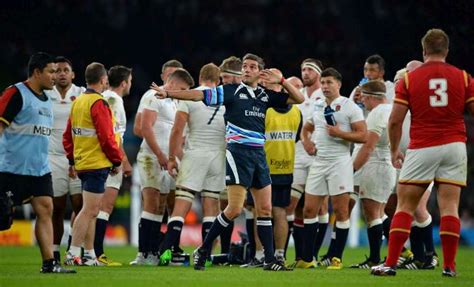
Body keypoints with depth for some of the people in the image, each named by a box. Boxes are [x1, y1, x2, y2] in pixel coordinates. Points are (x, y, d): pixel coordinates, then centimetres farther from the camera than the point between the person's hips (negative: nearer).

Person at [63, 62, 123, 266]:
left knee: (91, 211, 15)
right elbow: (106, 137, -17)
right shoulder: (99, 104, -14)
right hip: (97, 164, -9)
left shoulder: (78, 102, 13)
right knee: (89, 210, -9)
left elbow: (68, 136, 16)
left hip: (81, 163, 9)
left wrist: (72, 160, 21)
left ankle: (89, 255, 18)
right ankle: (73, 254, -12)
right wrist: (117, 160, -6)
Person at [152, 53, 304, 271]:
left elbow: (298, 99, 14)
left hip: (259, 154, 5)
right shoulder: (231, 91, 0)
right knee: (234, 209, -11)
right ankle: (203, 250, 2)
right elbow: (199, 95, -7)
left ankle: (270, 260, 8)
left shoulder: (266, 95, 13)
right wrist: (168, 93, -16)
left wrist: (281, 81, 0)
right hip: (238, 152, -5)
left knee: (265, 209, 5)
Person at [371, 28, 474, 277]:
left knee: (405, 205, 5)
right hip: (454, 145, 1)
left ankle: (390, 264, 1)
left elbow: (395, 120, -1)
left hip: (421, 148, -1)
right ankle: (449, 265, -2)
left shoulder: (409, 79, 0)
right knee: (449, 206, 2)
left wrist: (394, 149, 11)